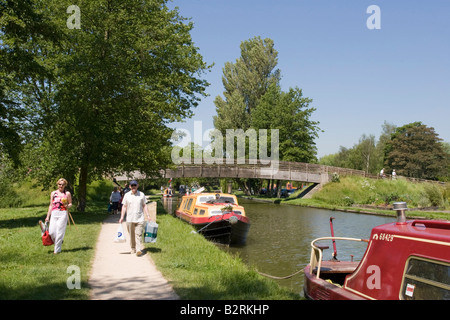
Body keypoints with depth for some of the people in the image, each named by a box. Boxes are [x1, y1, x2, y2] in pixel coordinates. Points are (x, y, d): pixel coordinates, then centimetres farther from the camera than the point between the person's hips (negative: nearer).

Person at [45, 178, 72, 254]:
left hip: (63, 214, -3)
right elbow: (51, 205, 17)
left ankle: (57, 250, 5)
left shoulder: (67, 193, 6)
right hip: (54, 214, 3)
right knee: (51, 232, -6)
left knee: (60, 232, -6)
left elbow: (70, 203, 12)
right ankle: (59, 243, 23)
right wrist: (48, 216, 14)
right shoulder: (53, 193, 14)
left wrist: (67, 206, -12)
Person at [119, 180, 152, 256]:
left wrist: (148, 215, 2)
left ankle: (139, 250, -13)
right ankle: (133, 249, 21)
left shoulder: (141, 195, 6)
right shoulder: (127, 195, 6)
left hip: (139, 219, -1)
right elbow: (124, 206, 9)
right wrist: (122, 217, 2)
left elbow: (144, 206, 10)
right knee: (131, 235, 7)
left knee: (138, 234, -9)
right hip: (130, 219, 1)